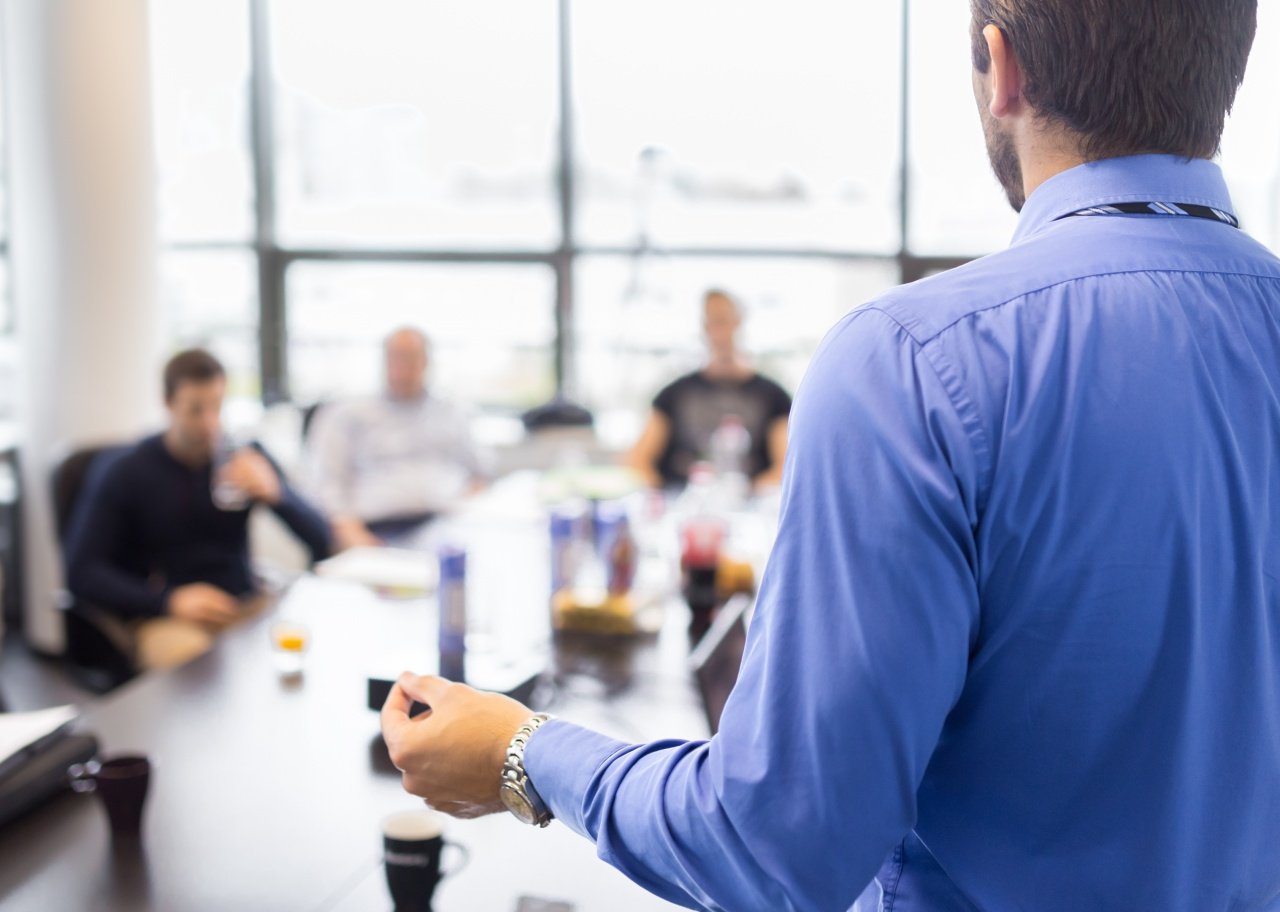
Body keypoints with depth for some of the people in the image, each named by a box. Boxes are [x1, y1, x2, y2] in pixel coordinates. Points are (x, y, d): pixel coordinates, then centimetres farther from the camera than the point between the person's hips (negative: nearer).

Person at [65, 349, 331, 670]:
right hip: (158, 617, -3)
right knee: (195, 658, -38)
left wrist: (276, 493, -16)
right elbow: (81, 572, -4)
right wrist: (169, 601, -18)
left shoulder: (246, 457, 7)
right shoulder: (123, 472, 1)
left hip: (242, 607, 3)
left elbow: (321, 542, 5)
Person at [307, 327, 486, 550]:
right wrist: (351, 531, -11)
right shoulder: (350, 415, 18)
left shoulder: (451, 414, 28)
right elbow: (328, 482, 8)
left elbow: (476, 474, 29)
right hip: (382, 528, -3)